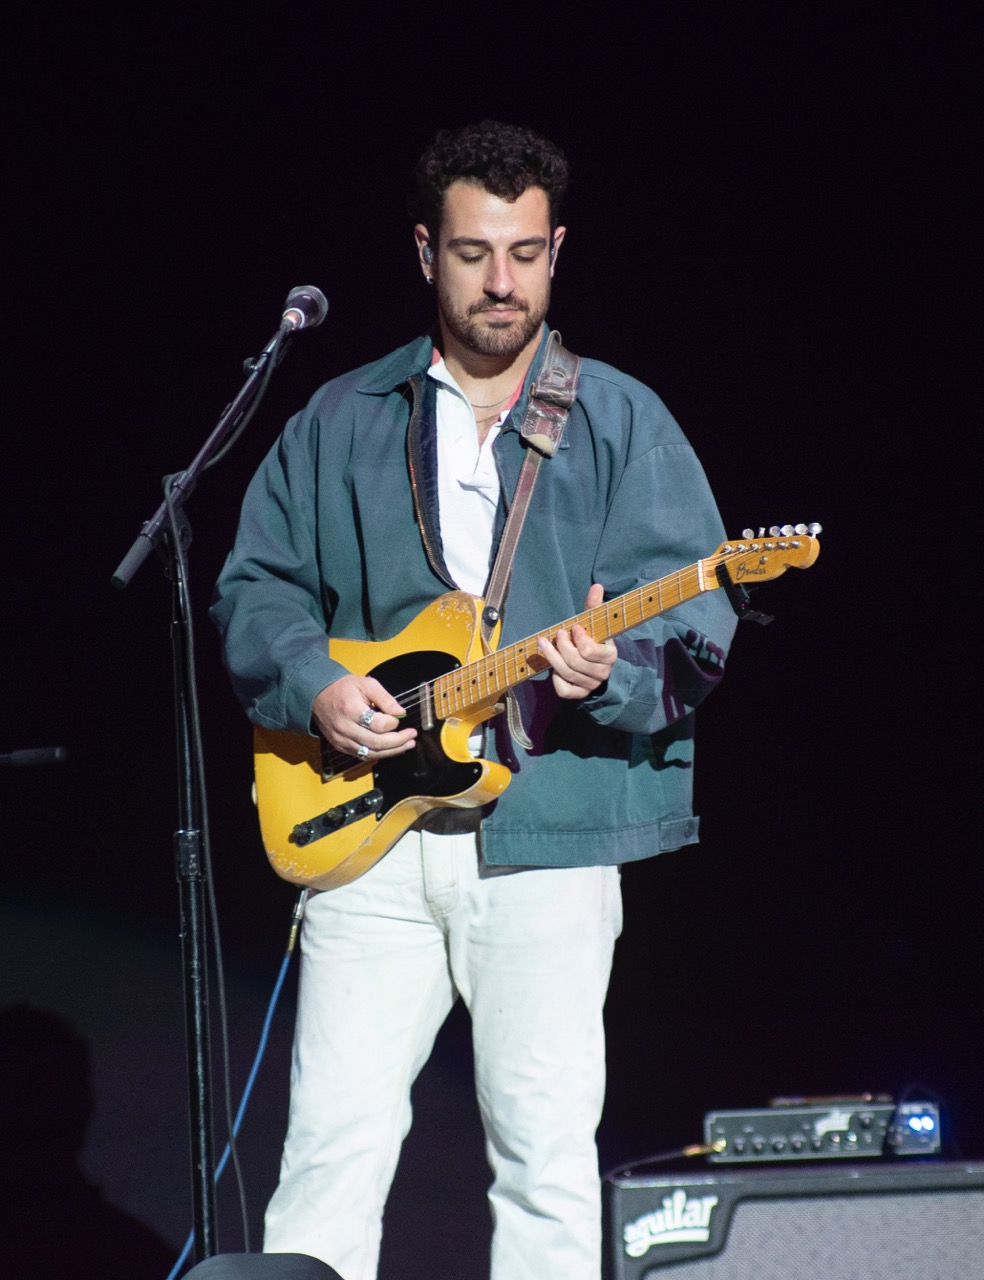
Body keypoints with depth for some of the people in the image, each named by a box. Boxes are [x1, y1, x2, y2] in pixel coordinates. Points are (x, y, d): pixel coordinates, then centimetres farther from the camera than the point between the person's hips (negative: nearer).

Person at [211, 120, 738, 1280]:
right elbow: (254, 584, 15)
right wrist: (312, 685, -4)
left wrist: (612, 674, -23)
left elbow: (695, 626, -2)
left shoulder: (621, 423, 5)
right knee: (336, 1132, -2)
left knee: (547, 1149, -1)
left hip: (547, 834, -2)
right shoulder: (340, 423, 13)